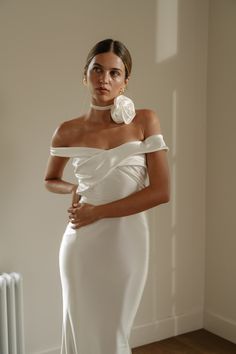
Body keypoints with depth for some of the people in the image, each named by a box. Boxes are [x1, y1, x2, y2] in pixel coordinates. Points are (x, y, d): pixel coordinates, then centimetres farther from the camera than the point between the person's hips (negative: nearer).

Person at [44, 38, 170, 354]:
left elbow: (161, 191, -11)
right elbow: (50, 180, 16)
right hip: (82, 245, 1)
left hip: (127, 243, -1)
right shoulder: (69, 132, -1)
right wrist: (74, 189, -6)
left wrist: (97, 211, -13)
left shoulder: (145, 121, -5)